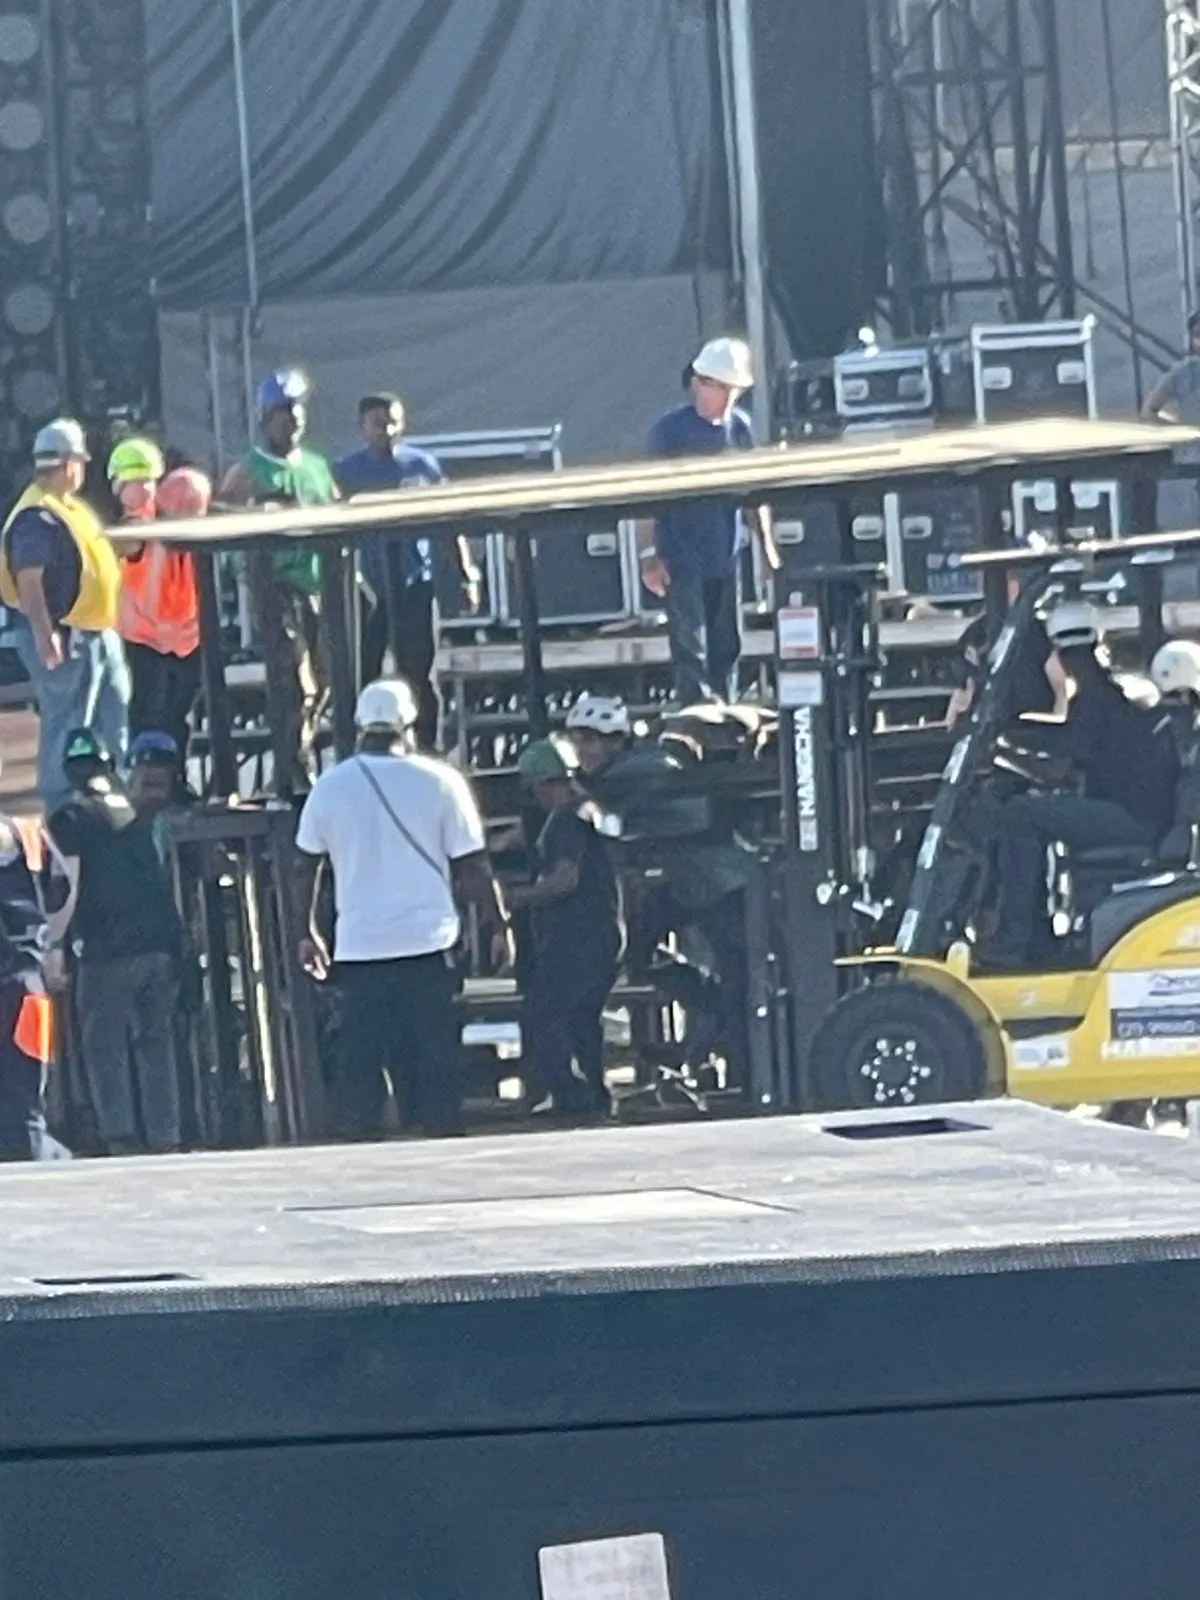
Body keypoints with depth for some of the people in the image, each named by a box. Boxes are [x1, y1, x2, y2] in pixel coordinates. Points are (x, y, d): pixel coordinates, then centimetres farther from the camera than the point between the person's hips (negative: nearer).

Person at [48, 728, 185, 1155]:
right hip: (162, 943, 5)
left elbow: (73, 889, -9)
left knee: (105, 1044, 0)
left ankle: (118, 1131, -11)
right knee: (157, 1040, 10)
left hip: (107, 948, -5)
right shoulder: (138, 811, 13)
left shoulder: (69, 819, -3)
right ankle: (165, 1134, 8)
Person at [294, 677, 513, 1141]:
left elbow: (305, 866, 9)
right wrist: (499, 925, 6)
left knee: (359, 1066, 4)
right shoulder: (439, 781, -3)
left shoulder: (329, 787, 3)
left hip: (358, 947, 1)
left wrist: (307, 933, 19)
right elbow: (473, 866, -3)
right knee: (434, 1061, 2)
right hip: (427, 943, -1)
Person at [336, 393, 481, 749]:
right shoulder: (347, 472, 3)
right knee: (363, 674, -2)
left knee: (419, 673, 3)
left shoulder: (423, 465, 5)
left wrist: (468, 577, 6)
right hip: (368, 586, 0)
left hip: (416, 583, 0)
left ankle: (426, 747, 10)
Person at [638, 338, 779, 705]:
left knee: (727, 648, 11)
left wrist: (767, 546, 13)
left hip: (726, 560, 5)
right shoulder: (671, 430, -9)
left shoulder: (739, 427, 5)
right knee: (691, 652, -7)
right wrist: (649, 555, -14)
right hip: (682, 562, -5)